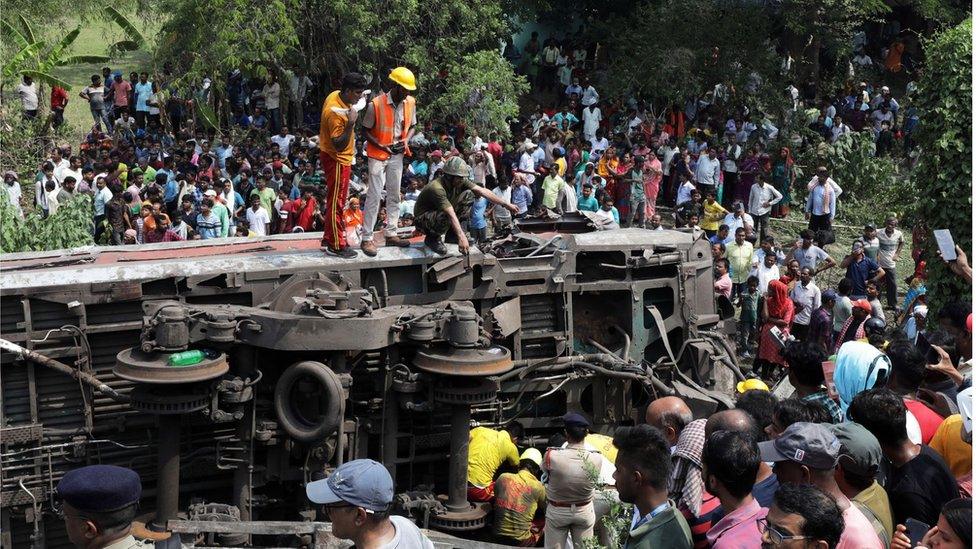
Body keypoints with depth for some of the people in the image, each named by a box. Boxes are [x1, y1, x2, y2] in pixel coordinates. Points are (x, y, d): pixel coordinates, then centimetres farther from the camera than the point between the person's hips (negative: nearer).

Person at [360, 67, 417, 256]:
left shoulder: (410, 103, -5)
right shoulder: (376, 105, -20)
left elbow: (412, 126, 11)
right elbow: (366, 130, -9)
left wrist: (406, 140, -8)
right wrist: (382, 146, -19)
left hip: (397, 155, 6)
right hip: (378, 155, -5)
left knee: (394, 195, 12)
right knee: (374, 196, -8)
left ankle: (391, 234, 23)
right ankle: (367, 239, -5)